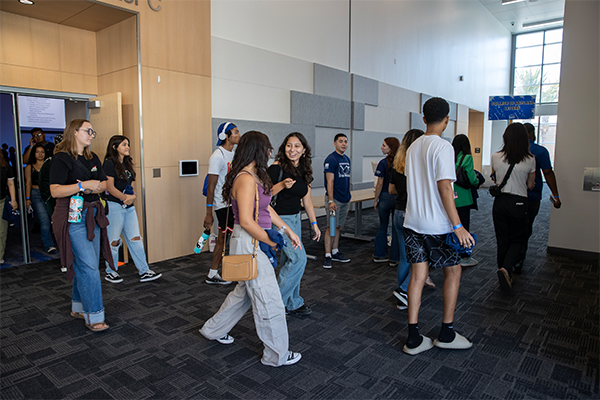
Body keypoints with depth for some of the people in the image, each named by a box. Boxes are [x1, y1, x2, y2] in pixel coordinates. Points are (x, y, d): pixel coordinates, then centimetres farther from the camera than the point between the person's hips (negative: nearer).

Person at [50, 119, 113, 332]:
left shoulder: (92, 158, 14)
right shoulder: (61, 159, -9)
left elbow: (103, 184, 14)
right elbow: (55, 191, -17)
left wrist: (94, 188, -7)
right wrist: (83, 185, -23)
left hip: (92, 216, 7)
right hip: (73, 217, -7)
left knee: (84, 264, 13)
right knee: (88, 266, -10)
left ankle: (78, 307, 28)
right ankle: (93, 316, -1)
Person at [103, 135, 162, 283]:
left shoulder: (127, 163, 14)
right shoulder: (109, 163, -9)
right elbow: (110, 187, -14)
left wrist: (133, 196, -2)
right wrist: (126, 198, -11)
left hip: (129, 206, 7)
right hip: (114, 205, -7)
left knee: (135, 238, 5)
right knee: (114, 241, 3)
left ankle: (144, 271, 8)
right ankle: (110, 272, 20)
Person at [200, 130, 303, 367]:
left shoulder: (254, 176, 10)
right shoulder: (246, 179, -21)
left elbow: (266, 209, 15)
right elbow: (246, 221, -25)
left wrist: (288, 231, 15)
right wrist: (272, 242, -15)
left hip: (256, 242, 10)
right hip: (249, 244, -10)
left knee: (245, 291, 25)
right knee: (269, 300, 2)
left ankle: (214, 330, 44)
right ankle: (277, 355, 21)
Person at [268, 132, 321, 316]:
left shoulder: (304, 171, 7)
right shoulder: (277, 168, -14)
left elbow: (307, 199, 14)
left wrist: (314, 223, 14)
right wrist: (282, 185, -29)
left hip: (295, 219, 7)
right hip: (279, 218, -7)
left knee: (289, 261, 12)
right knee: (298, 258, -13)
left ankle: (292, 304, 24)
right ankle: (276, 299, 3)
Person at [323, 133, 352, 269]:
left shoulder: (347, 159, 15)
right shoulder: (331, 159, -10)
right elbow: (330, 181, -16)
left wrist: (349, 197, 17)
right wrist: (330, 201, -20)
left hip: (345, 199, 8)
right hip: (334, 199, -7)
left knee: (339, 227, 12)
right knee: (331, 227, -5)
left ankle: (335, 252, 21)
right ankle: (328, 255, 1)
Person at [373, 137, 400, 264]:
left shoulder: (383, 163, -11)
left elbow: (380, 184, -10)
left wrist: (376, 200, 0)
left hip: (385, 197, -2)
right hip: (399, 199, 2)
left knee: (382, 227, 13)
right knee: (396, 229, 8)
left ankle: (379, 255, 22)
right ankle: (394, 258, 14)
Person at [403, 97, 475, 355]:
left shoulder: (413, 147, 10)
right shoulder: (443, 147, -13)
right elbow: (444, 187, -20)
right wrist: (457, 225, -18)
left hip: (412, 222, 6)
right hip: (437, 225, -6)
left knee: (417, 275, 8)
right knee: (453, 271, 12)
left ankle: (413, 339, 12)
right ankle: (446, 333, 22)